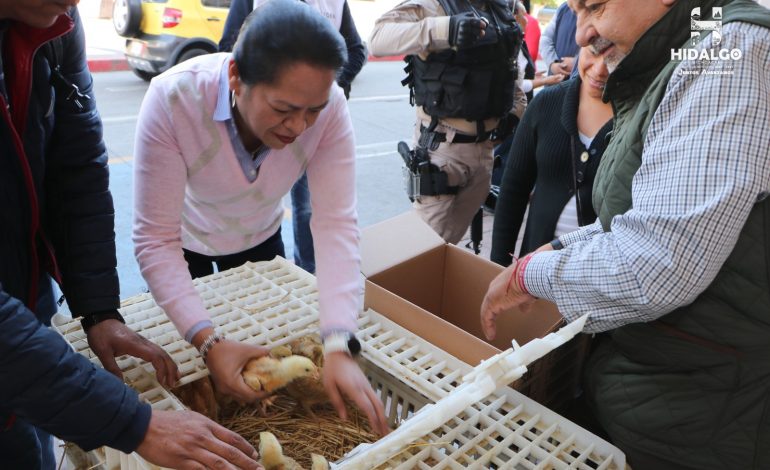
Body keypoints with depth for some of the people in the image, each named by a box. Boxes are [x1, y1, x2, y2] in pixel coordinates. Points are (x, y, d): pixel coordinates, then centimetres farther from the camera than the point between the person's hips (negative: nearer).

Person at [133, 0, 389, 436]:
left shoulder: (328, 107, -32)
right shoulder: (172, 100, -38)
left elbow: (337, 224, -34)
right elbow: (156, 240, -35)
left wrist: (339, 346, -43)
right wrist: (209, 343, -44)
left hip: (259, 237, 2)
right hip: (185, 242, -1)